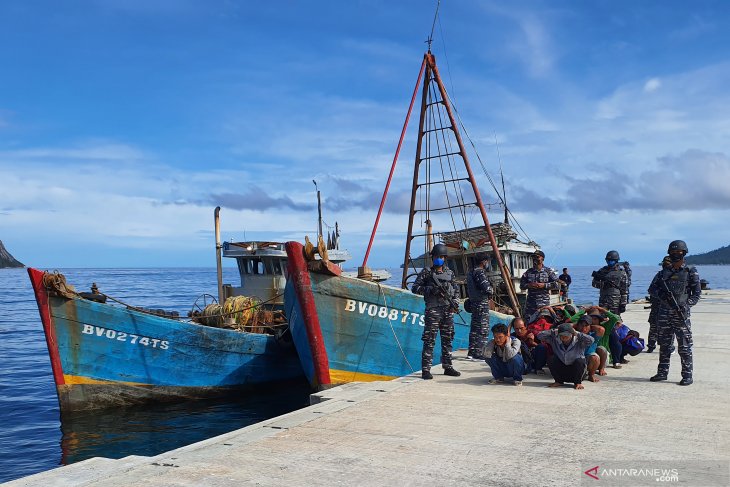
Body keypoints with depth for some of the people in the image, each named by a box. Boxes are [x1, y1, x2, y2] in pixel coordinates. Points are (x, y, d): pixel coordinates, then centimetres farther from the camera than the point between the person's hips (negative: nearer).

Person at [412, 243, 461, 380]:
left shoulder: (449, 273, 14)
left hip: (448, 310, 5)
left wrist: (455, 301, 5)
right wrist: (430, 289, -16)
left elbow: (455, 289, 23)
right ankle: (426, 370, -7)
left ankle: (448, 367, 20)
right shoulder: (426, 272, 1)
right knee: (430, 340, -8)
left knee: (447, 340, 11)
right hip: (433, 309, -5)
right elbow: (415, 288, -3)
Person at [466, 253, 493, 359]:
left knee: (474, 328, 13)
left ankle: (471, 352, 16)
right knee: (482, 329, -6)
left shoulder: (471, 273, 16)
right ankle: (478, 353, -7)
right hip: (482, 303, -10)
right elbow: (486, 288, -21)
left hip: (474, 302, 10)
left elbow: (468, 289, 21)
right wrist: (491, 291, -2)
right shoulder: (480, 272, -14)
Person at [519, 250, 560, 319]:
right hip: (530, 303, 2)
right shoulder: (528, 272, 9)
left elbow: (557, 284, -3)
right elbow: (521, 285, 12)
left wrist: (544, 285, -12)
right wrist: (528, 285, -9)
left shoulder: (548, 271, 3)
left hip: (544, 303, -2)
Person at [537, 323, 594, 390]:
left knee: (580, 361, -31)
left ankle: (578, 382, -6)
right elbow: (540, 336, -12)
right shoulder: (555, 340, -9)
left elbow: (591, 340, -34)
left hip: (575, 371, -2)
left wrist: (577, 333, -26)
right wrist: (554, 331, -17)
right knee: (551, 360, -23)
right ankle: (559, 381, 0)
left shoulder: (578, 342, -15)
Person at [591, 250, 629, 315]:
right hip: (603, 301, 3)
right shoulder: (603, 270, 8)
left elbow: (625, 291, -1)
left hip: (615, 302, -2)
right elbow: (594, 284, 8)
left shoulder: (621, 273, 1)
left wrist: (623, 304, -5)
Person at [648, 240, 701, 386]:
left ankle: (687, 375, 3)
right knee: (664, 345, 11)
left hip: (681, 314, -4)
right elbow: (651, 289, 10)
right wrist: (660, 294, -11)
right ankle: (662, 372, 20)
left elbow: (696, 293, -1)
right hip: (664, 314, 4)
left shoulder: (691, 273, 2)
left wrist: (686, 305, -15)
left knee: (684, 346, -3)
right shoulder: (663, 273, 13)